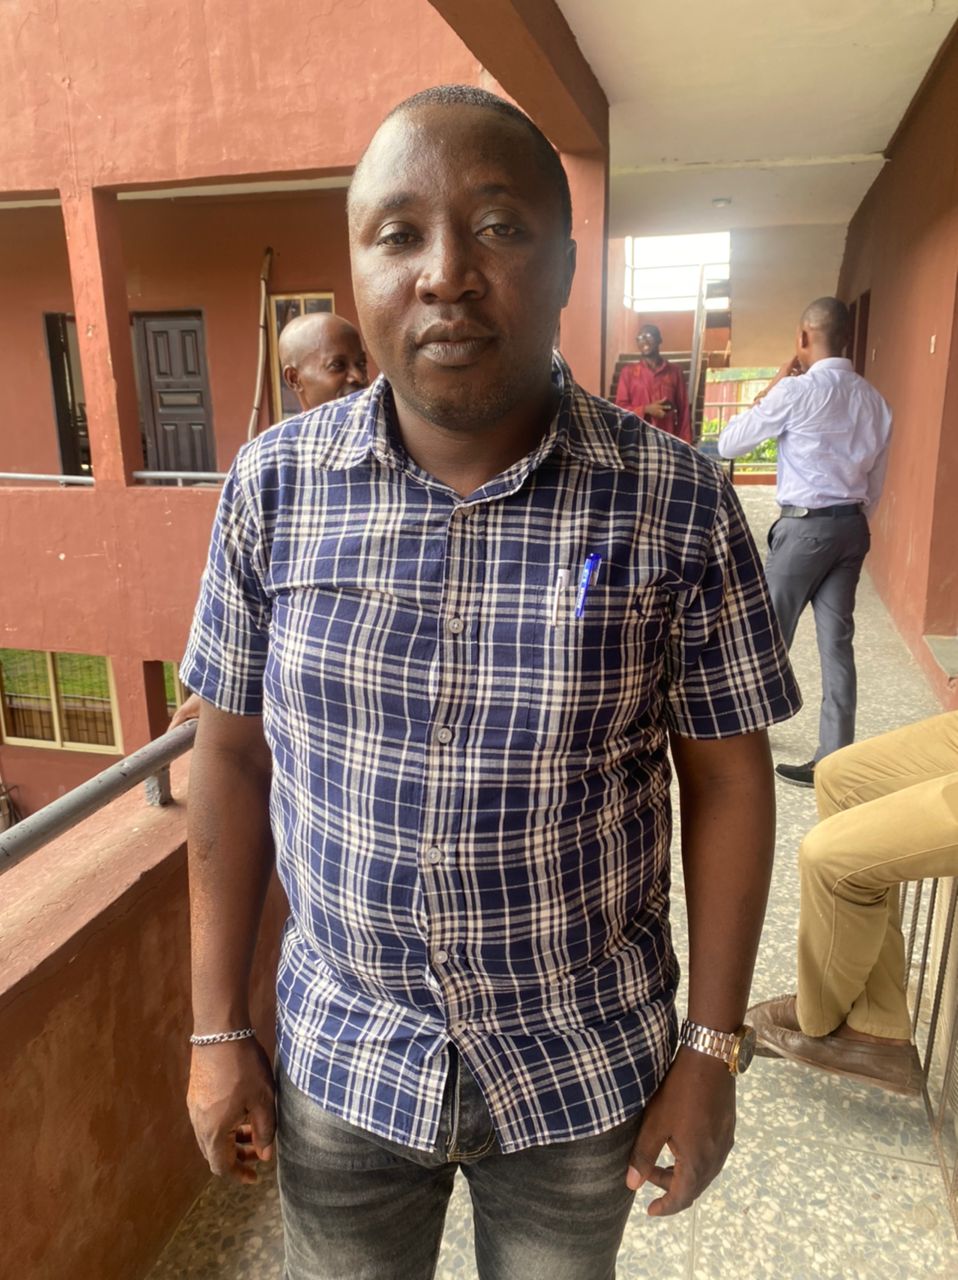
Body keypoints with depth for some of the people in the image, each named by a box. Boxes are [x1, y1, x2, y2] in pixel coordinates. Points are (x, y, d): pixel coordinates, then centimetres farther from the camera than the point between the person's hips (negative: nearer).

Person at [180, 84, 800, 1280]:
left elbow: (727, 780, -8)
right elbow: (231, 752, -4)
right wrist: (217, 1028, 1)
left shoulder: (679, 503, -16)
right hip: (338, 1060, 2)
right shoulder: (271, 486, -11)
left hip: (585, 1070, 0)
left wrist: (713, 1049, -3)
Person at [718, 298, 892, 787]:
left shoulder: (797, 390, -11)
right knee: (837, 641, 6)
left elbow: (729, 444, -4)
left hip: (804, 526, -7)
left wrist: (771, 388, 3)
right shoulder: (873, 399, 10)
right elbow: (875, 482, 14)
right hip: (853, 526, 7)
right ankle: (834, 759, 10)